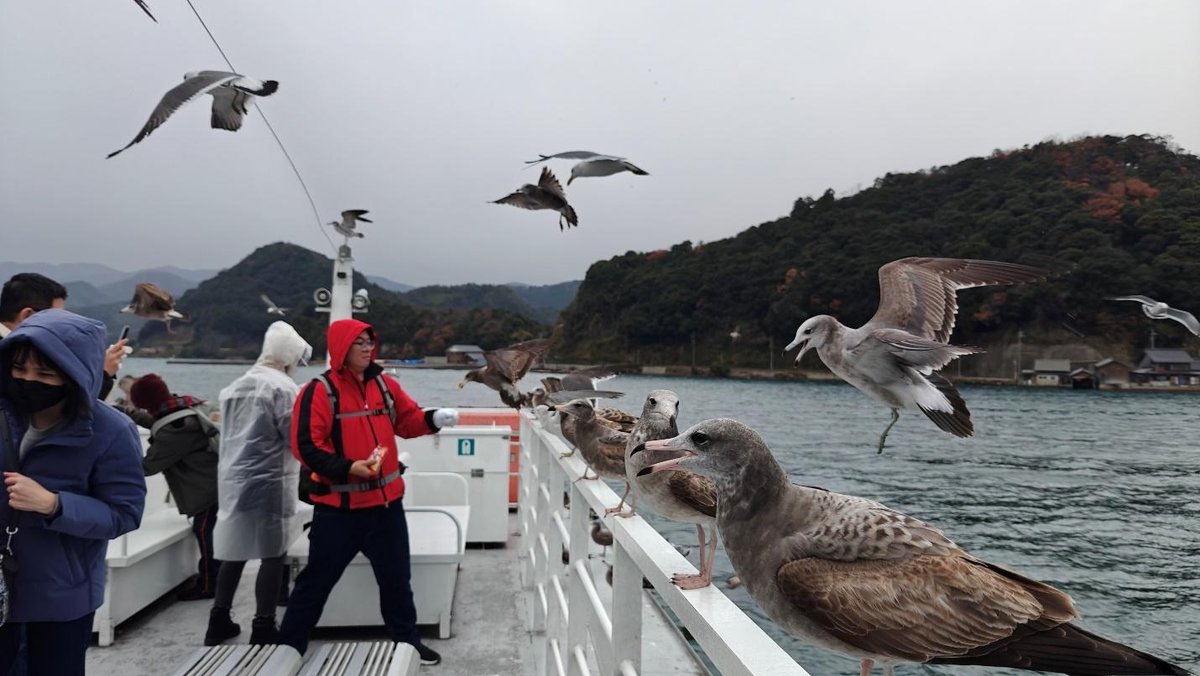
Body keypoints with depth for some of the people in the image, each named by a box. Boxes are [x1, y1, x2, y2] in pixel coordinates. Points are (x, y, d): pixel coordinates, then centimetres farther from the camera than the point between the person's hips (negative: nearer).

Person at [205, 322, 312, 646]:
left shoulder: (236, 385, 11)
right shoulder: (283, 387, -13)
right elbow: (296, 437, -13)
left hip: (233, 479, 8)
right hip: (269, 482, -8)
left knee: (235, 550, 17)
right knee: (272, 553, 1)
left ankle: (219, 620, 25)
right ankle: (263, 629, 5)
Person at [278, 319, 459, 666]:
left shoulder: (384, 384, 7)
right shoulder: (320, 391, -12)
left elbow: (407, 420, 13)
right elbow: (305, 446, -17)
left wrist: (433, 419, -8)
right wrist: (348, 467, -26)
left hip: (386, 501, 6)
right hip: (338, 506, -5)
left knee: (396, 577, 16)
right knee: (317, 579, 7)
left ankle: (408, 642, 31)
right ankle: (289, 646, 25)